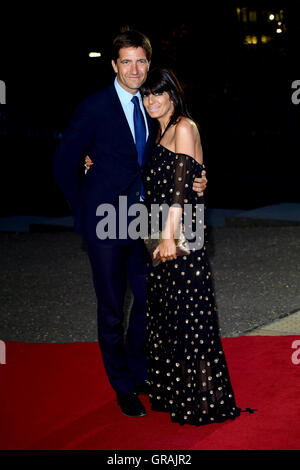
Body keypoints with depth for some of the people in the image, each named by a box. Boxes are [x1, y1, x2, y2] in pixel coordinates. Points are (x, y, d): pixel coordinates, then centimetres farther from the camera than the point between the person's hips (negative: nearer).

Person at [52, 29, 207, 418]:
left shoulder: (150, 107, 6)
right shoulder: (95, 108, -12)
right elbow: (63, 163, -7)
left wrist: (192, 182, -6)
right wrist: (84, 210, -4)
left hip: (140, 223, 6)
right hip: (106, 226, -5)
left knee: (148, 298, 15)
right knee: (112, 310, 6)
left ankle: (140, 371, 37)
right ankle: (123, 387, 23)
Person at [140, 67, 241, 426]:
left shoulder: (184, 127, -8)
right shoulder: (162, 132, 18)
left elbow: (181, 188, -16)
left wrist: (169, 236, -23)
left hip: (181, 236, -9)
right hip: (161, 235, 9)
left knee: (187, 316, -5)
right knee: (162, 312, 13)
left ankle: (202, 397, 5)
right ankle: (171, 393, 24)